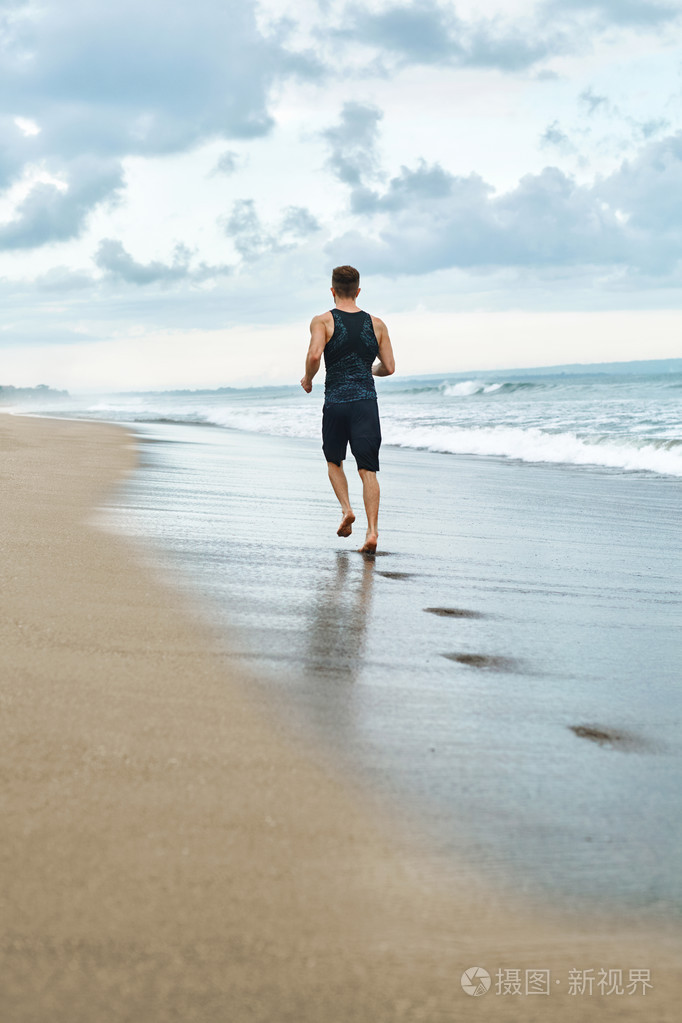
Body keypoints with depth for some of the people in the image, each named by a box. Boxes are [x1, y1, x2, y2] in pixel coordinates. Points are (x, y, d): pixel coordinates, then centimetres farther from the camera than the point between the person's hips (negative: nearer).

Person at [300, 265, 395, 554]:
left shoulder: (323, 321, -1)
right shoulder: (376, 324, 8)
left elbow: (315, 355, -17)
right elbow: (389, 367, 8)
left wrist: (308, 379, 2)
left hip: (336, 402, -1)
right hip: (366, 402, 1)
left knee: (334, 461, 22)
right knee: (367, 469, -1)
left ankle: (346, 509, 2)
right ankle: (372, 530, -14)